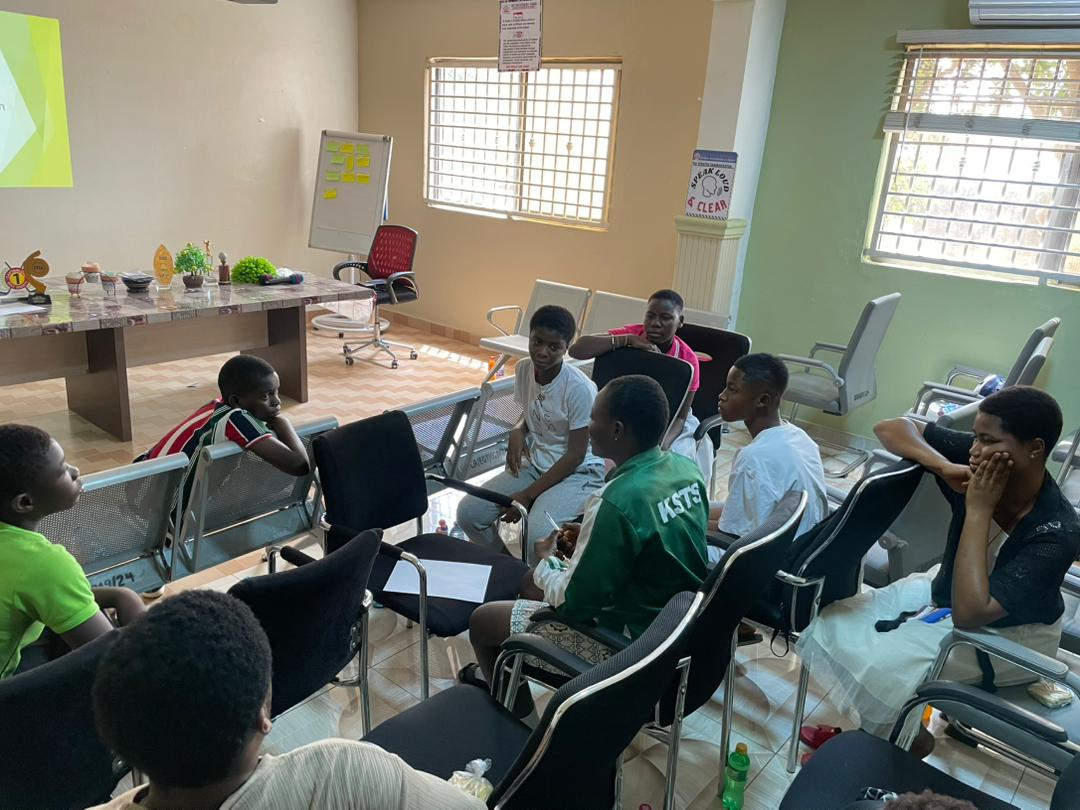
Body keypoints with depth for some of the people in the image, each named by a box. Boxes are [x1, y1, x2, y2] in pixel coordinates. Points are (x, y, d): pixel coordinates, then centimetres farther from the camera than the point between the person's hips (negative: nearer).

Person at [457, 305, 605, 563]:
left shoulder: (579, 388, -23)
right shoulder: (523, 370, -5)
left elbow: (575, 456, -18)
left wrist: (527, 495, -18)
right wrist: (518, 431, -9)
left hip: (578, 472, -6)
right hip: (534, 463, 6)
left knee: (538, 534, -32)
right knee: (468, 512, -9)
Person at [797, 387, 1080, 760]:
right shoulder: (981, 462, -18)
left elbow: (969, 613, -37)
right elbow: (891, 428, -11)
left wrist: (978, 510, -35)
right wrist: (945, 467, -28)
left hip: (1009, 635, -6)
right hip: (945, 588, 6)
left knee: (879, 664, -25)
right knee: (833, 626, -6)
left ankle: (909, 741, 7)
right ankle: (873, 727, 18)